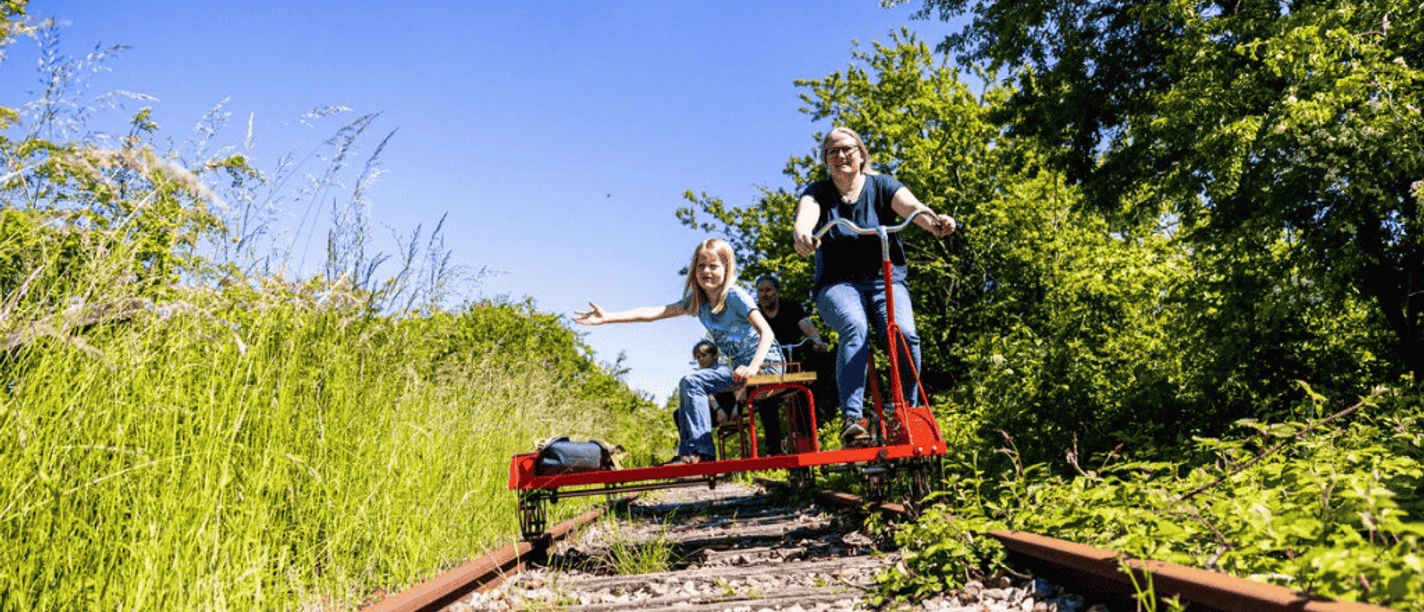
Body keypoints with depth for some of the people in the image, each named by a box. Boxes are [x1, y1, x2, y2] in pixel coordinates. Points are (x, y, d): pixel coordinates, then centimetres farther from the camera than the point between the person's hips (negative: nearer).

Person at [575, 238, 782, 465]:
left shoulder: (734, 296, -14)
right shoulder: (696, 301, 6)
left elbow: (766, 331, -20)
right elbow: (653, 312, -2)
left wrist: (753, 367, -35)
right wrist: (607, 318, -10)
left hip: (764, 361, -8)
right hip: (740, 364, 8)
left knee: (692, 383, -19)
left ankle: (700, 450, -17)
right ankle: (688, 453, 4)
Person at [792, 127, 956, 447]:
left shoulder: (881, 185, 4)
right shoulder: (818, 192, 3)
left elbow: (911, 206, -16)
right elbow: (805, 214, -20)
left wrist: (933, 221, -40)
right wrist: (801, 234, -46)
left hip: (886, 280, 1)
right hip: (838, 284, -1)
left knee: (904, 333, -27)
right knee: (854, 327, -33)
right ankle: (852, 419, -37)